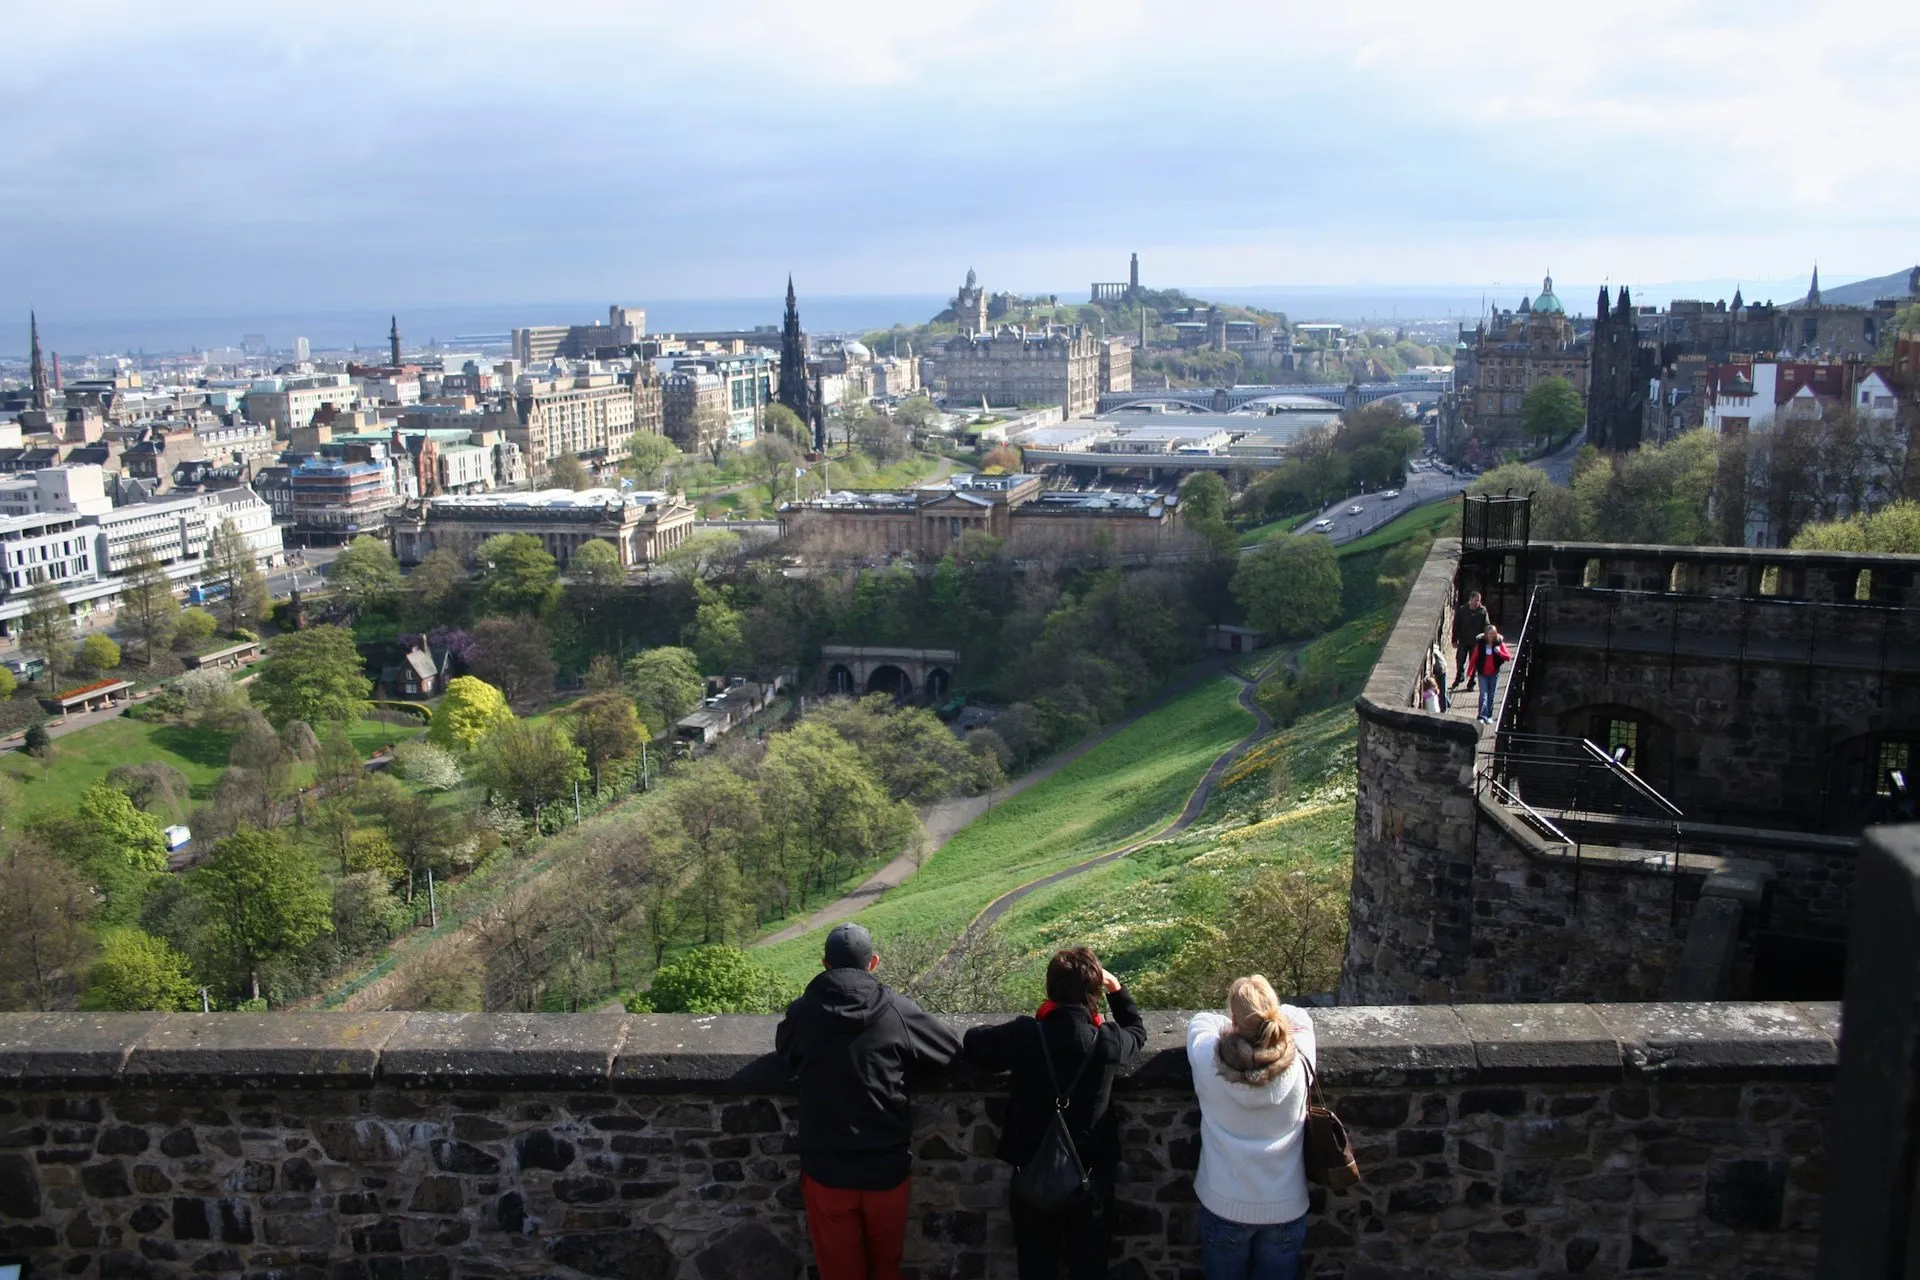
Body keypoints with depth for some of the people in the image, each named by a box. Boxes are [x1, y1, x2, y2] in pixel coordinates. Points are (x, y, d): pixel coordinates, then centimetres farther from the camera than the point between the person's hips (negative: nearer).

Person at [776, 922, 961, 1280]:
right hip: (886, 1168, 0)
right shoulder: (897, 1010, -9)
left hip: (826, 1169, 0)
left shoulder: (802, 1012, -7)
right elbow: (950, 1048, 5)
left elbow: (785, 1052, 15)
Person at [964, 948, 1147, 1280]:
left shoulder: (1024, 1036, -19)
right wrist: (1117, 988, 12)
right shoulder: (1109, 1042, -17)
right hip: (1091, 1171, 0)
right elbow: (1137, 1032, 8)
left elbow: (973, 1042, 1)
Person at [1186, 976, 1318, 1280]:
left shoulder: (1208, 1059, -22)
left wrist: (1241, 1023, 9)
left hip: (1225, 1206, -1)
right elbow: (1300, 1017, 3)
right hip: (1286, 1206, 1)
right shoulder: (1298, 1062, -19)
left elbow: (1200, 1021, 1)